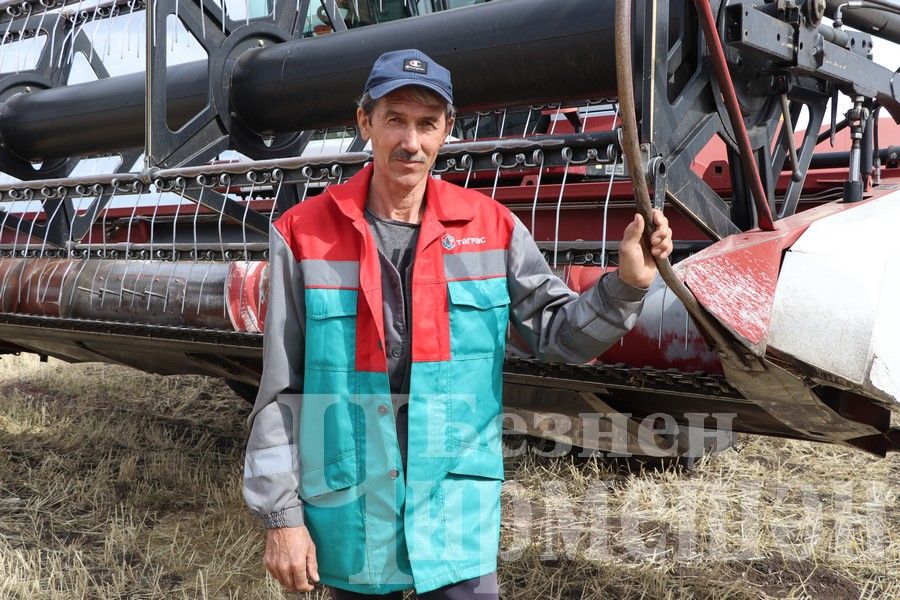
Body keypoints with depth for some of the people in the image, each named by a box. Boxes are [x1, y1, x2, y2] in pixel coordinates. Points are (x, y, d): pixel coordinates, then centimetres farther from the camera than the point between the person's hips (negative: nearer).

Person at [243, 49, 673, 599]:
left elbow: (557, 330, 3)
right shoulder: (304, 235, -5)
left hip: (458, 515, 1)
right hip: (350, 520, 0)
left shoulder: (490, 227, -1)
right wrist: (282, 516, -3)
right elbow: (280, 396, -2)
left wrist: (626, 285, -15)